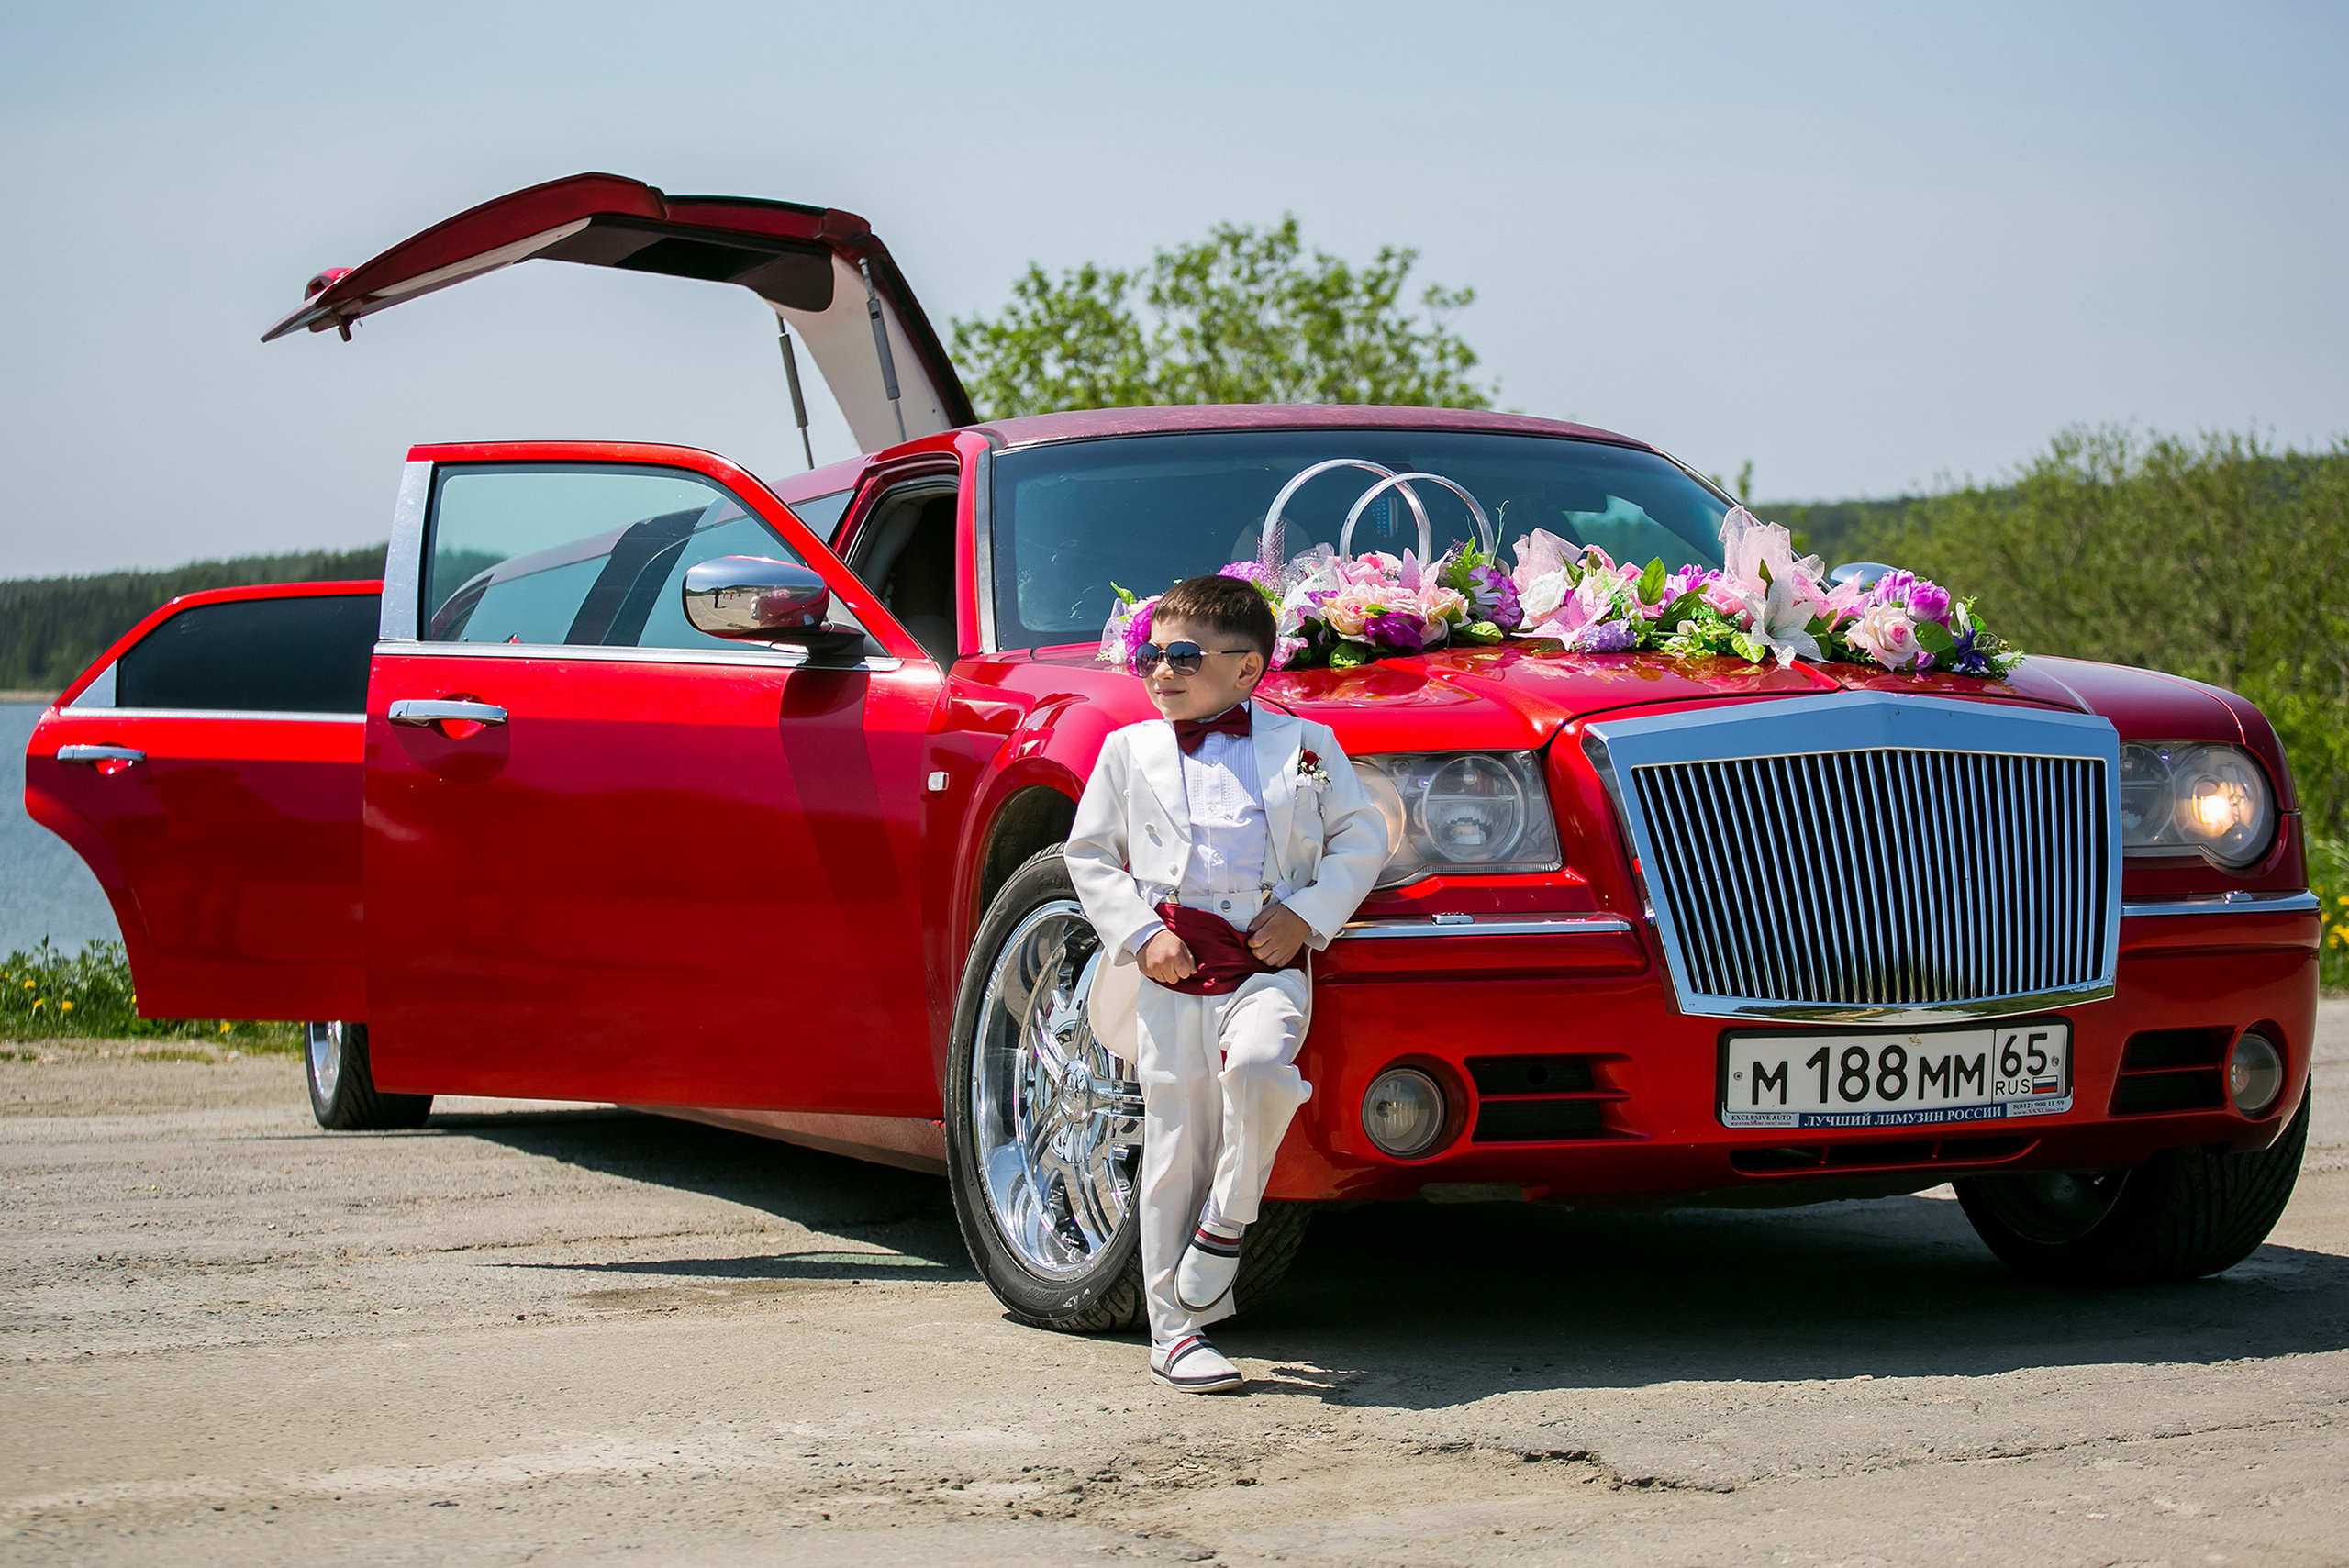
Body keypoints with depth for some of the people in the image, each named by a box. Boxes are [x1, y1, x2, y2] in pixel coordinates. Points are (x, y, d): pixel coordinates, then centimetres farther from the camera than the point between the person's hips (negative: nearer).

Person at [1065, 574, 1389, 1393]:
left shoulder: (1304, 744, 9)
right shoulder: (1128, 751, 11)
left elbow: (1362, 836, 10)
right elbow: (1089, 856, 12)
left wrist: (1307, 913, -4)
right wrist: (1139, 934, -2)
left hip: (1269, 965, -1)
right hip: (1172, 973, 1)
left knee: (1258, 1067, -32)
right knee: (1176, 1142, -1)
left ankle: (1228, 1220, -6)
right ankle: (1174, 1331, 5)